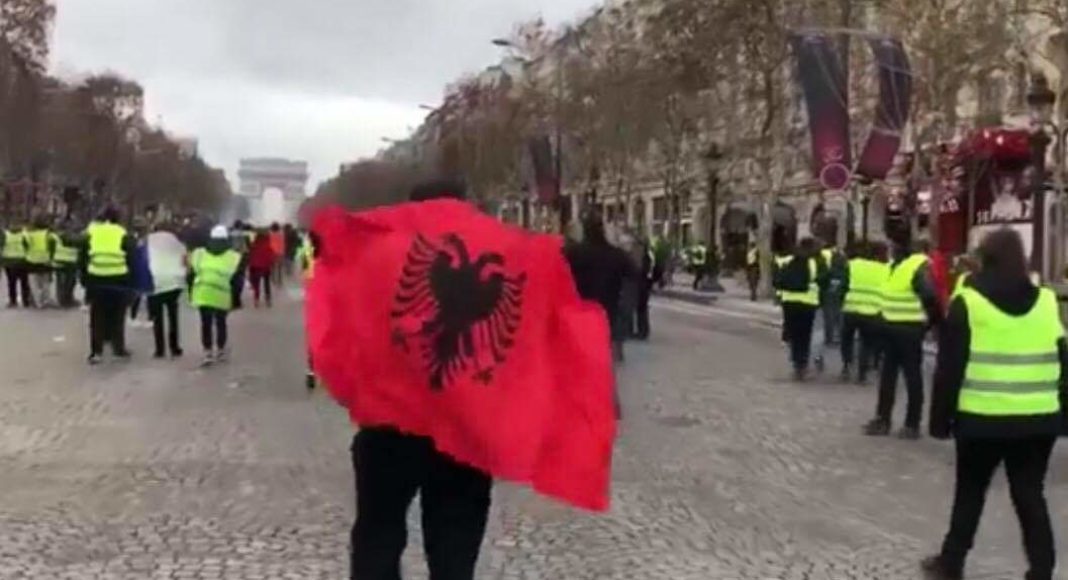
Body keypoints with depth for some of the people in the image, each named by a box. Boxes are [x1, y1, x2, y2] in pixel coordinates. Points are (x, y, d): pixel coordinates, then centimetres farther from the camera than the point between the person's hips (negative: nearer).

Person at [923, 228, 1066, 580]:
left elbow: (949, 368, -6)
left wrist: (941, 418, 1)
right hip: (1039, 420, 3)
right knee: (1030, 496, 10)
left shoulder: (968, 303, -6)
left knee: (970, 493, 12)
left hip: (982, 419, -2)